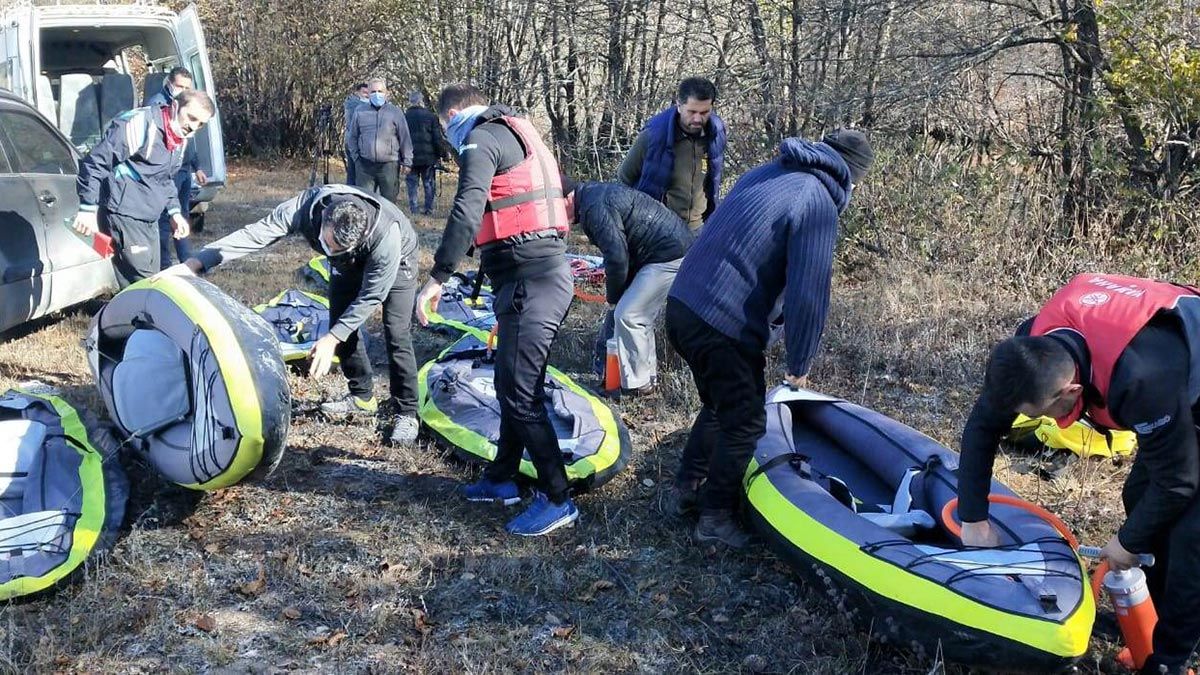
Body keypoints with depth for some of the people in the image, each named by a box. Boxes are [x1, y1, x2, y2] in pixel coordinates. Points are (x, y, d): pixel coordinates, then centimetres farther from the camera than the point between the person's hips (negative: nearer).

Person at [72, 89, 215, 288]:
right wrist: (88, 209, -17)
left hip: (149, 220, 10)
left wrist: (174, 211, 17)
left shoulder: (180, 140, 11)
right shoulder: (140, 124, -18)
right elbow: (96, 162, -18)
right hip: (122, 216, -9)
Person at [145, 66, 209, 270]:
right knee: (165, 219, -5)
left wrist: (197, 168, 27)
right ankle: (164, 267, 1)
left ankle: (187, 262, 27)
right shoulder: (157, 104, -11)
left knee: (182, 217, 17)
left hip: (184, 171, 9)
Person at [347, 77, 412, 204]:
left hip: (389, 165, -1)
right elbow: (353, 136, 14)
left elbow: (405, 138, 4)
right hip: (365, 165, 1)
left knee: (389, 202, 3)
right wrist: (355, 157, 5)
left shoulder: (395, 112, 3)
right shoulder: (360, 111, 8)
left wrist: (406, 162, 0)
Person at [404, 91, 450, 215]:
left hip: (410, 157, 1)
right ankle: (429, 210, 9)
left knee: (412, 184, 8)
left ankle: (412, 210, 5)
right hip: (429, 157, -1)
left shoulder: (404, 117, -1)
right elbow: (438, 138, -6)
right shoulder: (431, 116, -5)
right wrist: (445, 153, 5)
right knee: (429, 184, 8)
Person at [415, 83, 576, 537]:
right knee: (515, 383, 18)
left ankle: (557, 500, 1)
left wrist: (437, 278, -22)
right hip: (546, 273, 10)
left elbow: (467, 212, -21)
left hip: (528, 278, -10)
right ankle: (501, 480, 31)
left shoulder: (481, 139, -6)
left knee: (519, 393, -5)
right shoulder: (517, 135, 24)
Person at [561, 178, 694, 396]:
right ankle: (648, 374, 30)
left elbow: (616, 258, -19)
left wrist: (613, 298, -3)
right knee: (642, 313, 19)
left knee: (627, 315, -9)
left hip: (669, 256, -11)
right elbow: (616, 251, 19)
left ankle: (637, 385, -1)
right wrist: (615, 295, 16)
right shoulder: (596, 192, 16)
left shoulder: (594, 207, -18)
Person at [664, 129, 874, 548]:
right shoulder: (819, 203, -11)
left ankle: (685, 490, 36)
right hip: (724, 328, -8)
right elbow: (808, 296, -13)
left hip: (681, 306, 8)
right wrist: (799, 364, 1)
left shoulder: (766, 173, 14)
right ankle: (715, 517, 20)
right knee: (745, 422, 10)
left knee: (718, 405, 27)